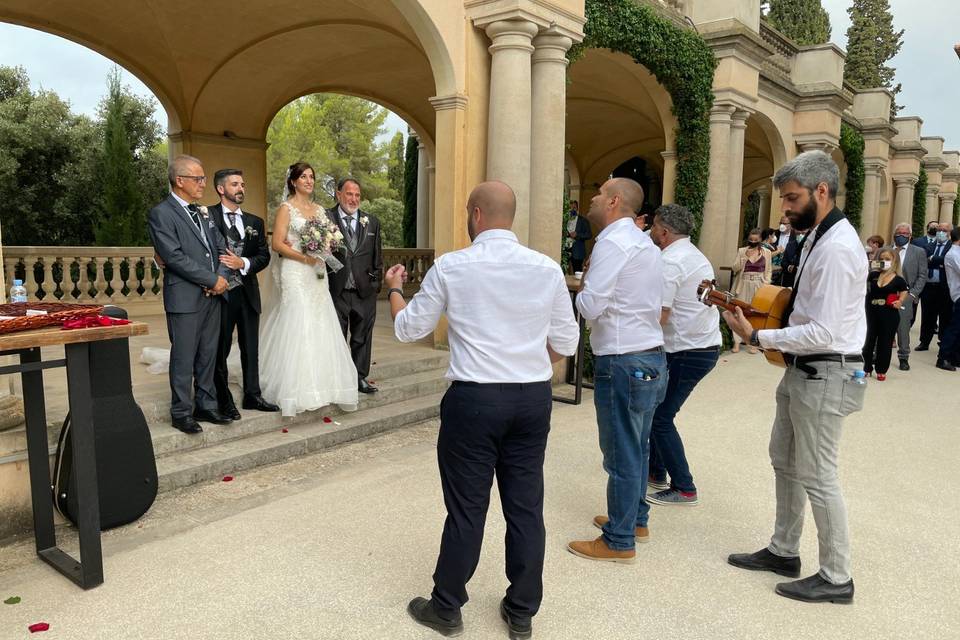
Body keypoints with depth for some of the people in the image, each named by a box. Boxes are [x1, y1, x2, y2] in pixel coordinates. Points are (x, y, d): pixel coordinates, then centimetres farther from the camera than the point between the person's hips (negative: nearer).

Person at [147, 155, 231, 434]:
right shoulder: (161, 214, -7)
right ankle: (181, 413, 13)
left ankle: (206, 406, 23)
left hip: (212, 296, 7)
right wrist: (212, 280, -14)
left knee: (208, 356, 12)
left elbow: (221, 248, 14)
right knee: (184, 358, 2)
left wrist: (220, 279, -4)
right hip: (185, 298, -7)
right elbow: (174, 257, -16)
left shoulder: (202, 213, 16)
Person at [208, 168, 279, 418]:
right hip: (221, 291, -5)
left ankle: (252, 395, 22)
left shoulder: (255, 222, 12)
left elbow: (264, 255, 5)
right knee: (220, 349, 5)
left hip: (248, 292, 5)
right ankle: (223, 400, 16)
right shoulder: (207, 216, -3)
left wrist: (243, 263, -12)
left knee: (251, 348, 11)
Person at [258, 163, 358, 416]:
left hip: (316, 276, 6)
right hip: (295, 275, -6)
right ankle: (295, 389, -1)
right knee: (297, 329, -7)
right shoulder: (286, 208, -2)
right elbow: (277, 244, -9)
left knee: (319, 330, 5)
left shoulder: (319, 209, 16)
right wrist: (304, 257, -17)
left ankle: (318, 385, 13)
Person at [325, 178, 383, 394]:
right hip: (336, 291, -3)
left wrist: (376, 283, 8)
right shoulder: (325, 218, -3)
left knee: (362, 337, 10)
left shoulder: (371, 221, 9)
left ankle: (361, 378, 21)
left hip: (364, 290, 3)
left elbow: (377, 256, 12)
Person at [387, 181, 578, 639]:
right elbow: (566, 342, 7)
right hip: (534, 398, 4)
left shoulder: (451, 267, -6)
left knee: (466, 508, 8)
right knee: (526, 506, 13)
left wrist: (394, 289, 22)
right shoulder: (548, 268, 2)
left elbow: (408, 329, 4)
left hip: (474, 399, -3)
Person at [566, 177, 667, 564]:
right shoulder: (645, 244, 15)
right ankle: (635, 519, 37)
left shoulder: (612, 242, -14)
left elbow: (590, 307, -20)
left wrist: (583, 282, 0)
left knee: (621, 456, 1)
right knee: (637, 448, 21)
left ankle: (619, 542, 13)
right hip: (653, 357, 10)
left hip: (623, 364, -10)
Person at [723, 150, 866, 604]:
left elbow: (823, 333, -26)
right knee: (784, 462, 19)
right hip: (803, 369, 10)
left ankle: (836, 577, 20)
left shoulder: (836, 248, -22)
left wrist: (756, 337, -22)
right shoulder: (818, 237, 9)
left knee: (816, 477, 2)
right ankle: (783, 551, 35)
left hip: (824, 376, -10)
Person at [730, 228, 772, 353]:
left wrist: (766, 285, -5)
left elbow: (768, 271, 7)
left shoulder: (766, 253, 4)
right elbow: (735, 268, -1)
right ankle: (737, 342, 1)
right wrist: (745, 257, -13)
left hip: (759, 286, 0)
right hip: (744, 285, 0)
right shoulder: (742, 251, 4)